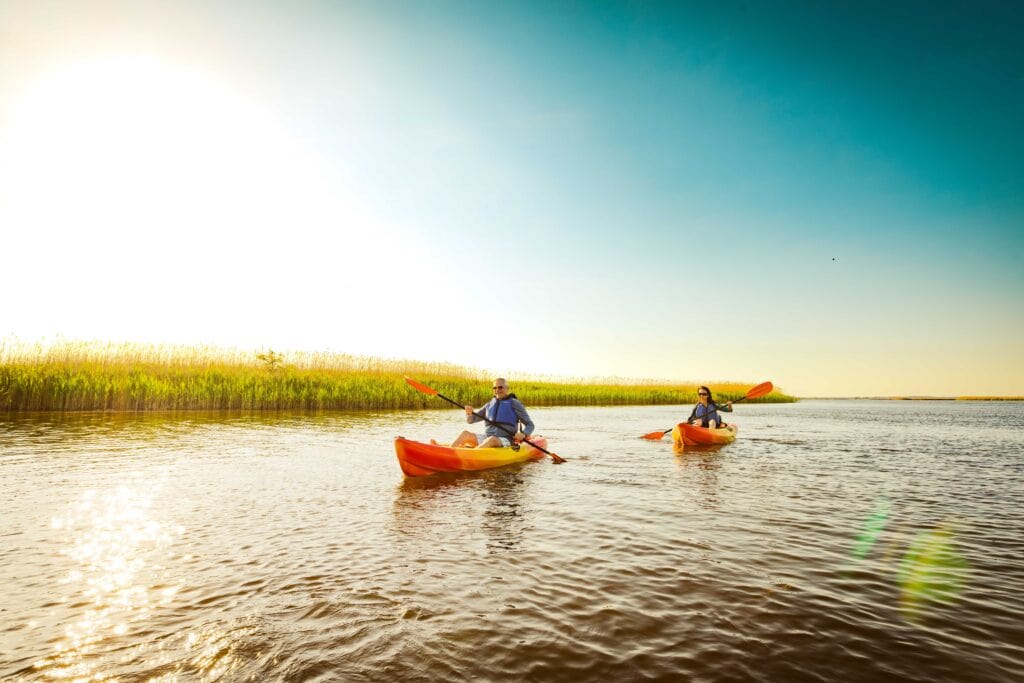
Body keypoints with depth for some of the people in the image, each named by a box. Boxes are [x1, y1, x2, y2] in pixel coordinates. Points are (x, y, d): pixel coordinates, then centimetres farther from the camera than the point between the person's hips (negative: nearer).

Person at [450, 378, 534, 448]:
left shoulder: (514, 403, 3)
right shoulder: (490, 405, 17)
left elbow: (530, 425, 3)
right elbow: (470, 420, 17)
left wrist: (523, 434, -19)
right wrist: (469, 413, -7)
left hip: (505, 441, -5)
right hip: (486, 437, 5)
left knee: (492, 440, -37)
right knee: (465, 434, -16)